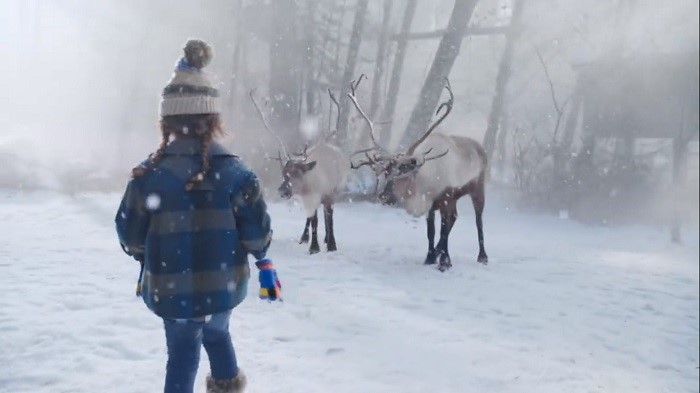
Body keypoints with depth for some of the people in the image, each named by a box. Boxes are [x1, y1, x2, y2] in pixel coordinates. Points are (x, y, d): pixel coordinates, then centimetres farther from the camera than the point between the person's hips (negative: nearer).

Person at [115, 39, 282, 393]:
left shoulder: (149, 174, -13)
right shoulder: (234, 172, -13)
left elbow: (130, 234, -4)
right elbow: (256, 231, -10)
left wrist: (147, 255, 18)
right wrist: (260, 254, 13)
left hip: (171, 287, -1)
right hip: (222, 283, 2)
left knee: (182, 353, 16)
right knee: (216, 332, 30)